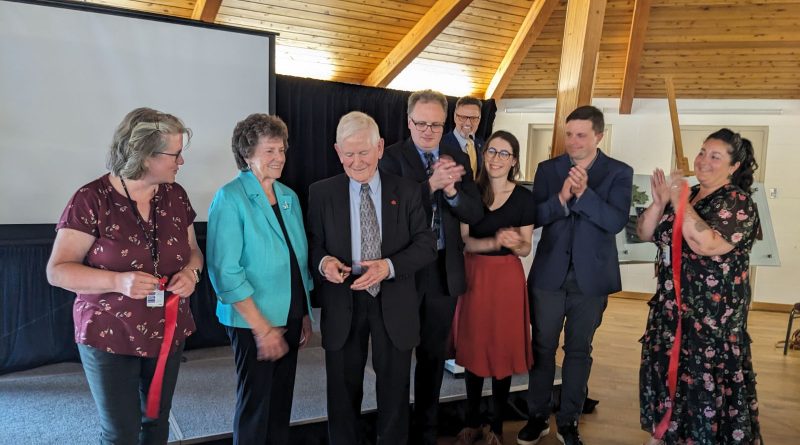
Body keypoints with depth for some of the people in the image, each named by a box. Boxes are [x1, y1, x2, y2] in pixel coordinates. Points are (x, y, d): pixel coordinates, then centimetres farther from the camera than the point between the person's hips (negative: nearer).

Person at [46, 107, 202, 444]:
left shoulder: (175, 195, 1)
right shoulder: (91, 200, -14)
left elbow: (193, 250, 12)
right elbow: (58, 270, -13)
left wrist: (191, 272, -11)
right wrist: (117, 281, -28)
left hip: (169, 333, 5)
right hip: (110, 339, -4)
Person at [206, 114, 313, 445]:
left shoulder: (289, 197, 6)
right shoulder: (230, 198, -12)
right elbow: (225, 271, -16)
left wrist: (305, 314, 8)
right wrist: (262, 327, -18)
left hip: (291, 318, 6)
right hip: (253, 322, -5)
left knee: (282, 400, 16)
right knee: (255, 404, 9)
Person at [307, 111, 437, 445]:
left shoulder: (407, 192, -2)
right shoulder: (320, 193, -1)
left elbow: (426, 244, -5)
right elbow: (312, 243, 4)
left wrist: (389, 266, -21)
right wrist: (323, 261, -19)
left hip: (393, 305, 0)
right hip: (342, 304, 0)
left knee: (394, 388, 15)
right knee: (343, 389, 14)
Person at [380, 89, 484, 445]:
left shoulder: (458, 159, 5)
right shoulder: (393, 156, -7)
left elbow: (475, 214, -2)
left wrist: (451, 190, -20)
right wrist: (431, 184, -29)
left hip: (445, 270, 4)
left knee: (433, 355, 17)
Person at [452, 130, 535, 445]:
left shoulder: (524, 197, -5)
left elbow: (526, 249, -1)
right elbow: (464, 241, -5)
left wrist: (513, 243, -24)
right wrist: (495, 242, -23)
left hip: (506, 278, -1)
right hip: (473, 275, 2)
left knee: (503, 350, 5)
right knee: (472, 348, 9)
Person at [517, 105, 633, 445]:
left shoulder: (619, 172, -3)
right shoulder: (548, 169, 2)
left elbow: (617, 221, -15)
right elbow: (534, 217, -6)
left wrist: (584, 192, -26)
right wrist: (561, 197, -23)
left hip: (591, 276, -1)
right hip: (549, 273, 1)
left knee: (579, 350, 11)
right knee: (543, 347, 9)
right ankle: (538, 417, 24)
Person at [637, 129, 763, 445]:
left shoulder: (737, 204, -12)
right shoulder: (686, 197, 8)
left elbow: (706, 244, -28)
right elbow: (645, 234, 6)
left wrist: (680, 202, -22)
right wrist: (659, 201, -9)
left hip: (711, 316, -7)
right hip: (670, 308, 7)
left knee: (704, 382, 0)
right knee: (664, 373, 16)